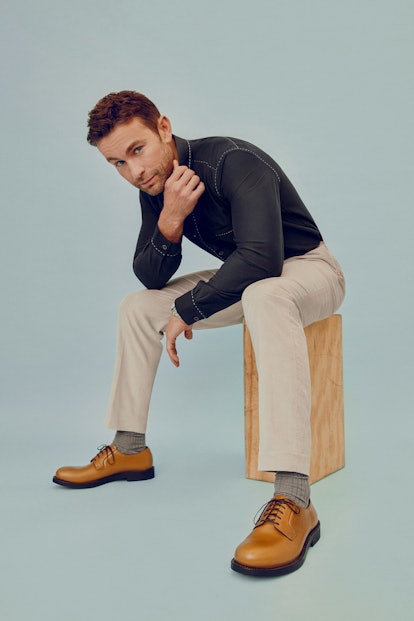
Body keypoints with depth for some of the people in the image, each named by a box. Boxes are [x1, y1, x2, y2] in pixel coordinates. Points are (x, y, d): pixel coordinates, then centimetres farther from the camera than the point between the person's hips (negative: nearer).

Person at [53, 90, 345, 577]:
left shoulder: (234, 162, -27)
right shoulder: (155, 189, -3)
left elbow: (260, 260, -36)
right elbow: (150, 277, -4)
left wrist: (186, 310, -24)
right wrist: (170, 220, -24)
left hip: (307, 266, -8)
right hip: (242, 279, 8)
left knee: (264, 297, -43)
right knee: (138, 306, 5)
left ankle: (293, 499, -49)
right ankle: (129, 449, 13)